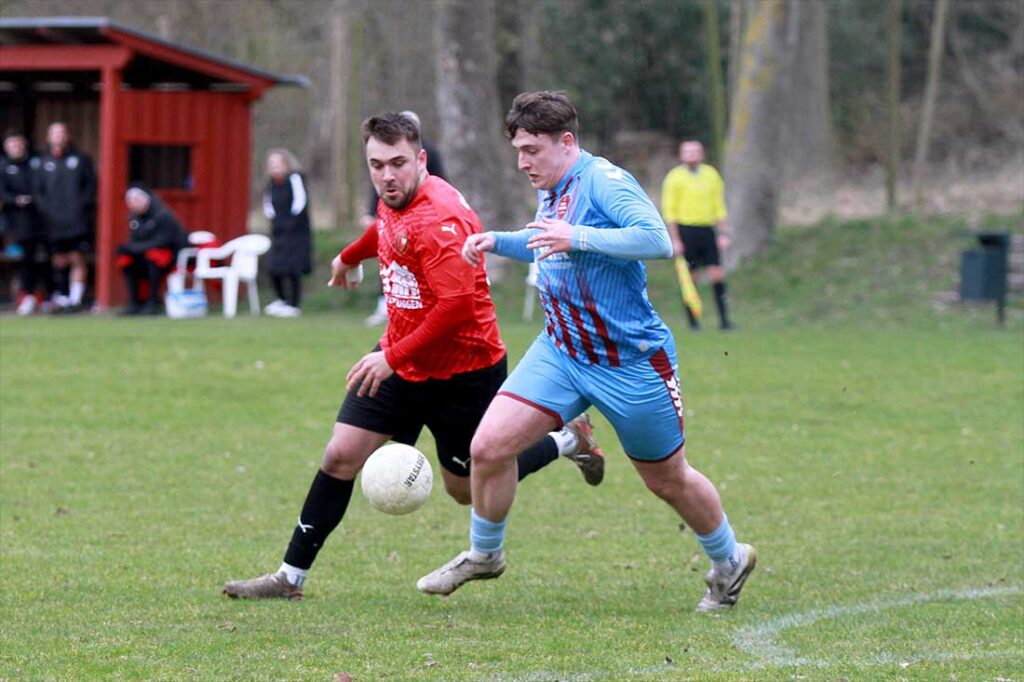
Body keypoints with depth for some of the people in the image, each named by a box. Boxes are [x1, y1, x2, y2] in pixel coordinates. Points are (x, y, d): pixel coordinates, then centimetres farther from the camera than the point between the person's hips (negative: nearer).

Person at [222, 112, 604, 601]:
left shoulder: (439, 220, -27)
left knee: (468, 489, 9)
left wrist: (393, 358, -29)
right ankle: (291, 577, 4)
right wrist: (350, 256, 46)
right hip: (398, 357, 8)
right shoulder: (396, 200, 1)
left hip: (462, 370, -7)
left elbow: (457, 305, -33)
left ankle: (568, 440, 31)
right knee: (341, 456, -3)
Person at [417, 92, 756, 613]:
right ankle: (484, 554, 15)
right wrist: (498, 242, 13)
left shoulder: (603, 180, -18)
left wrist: (576, 238, -35)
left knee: (668, 481, 8)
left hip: (630, 362, -7)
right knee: (489, 447, -8)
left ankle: (729, 560, 34)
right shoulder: (550, 193, 7)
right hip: (560, 351, 7)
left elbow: (656, 240, -32)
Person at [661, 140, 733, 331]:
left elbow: (719, 207, 15)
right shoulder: (675, 177, -1)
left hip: (708, 231, 3)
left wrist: (723, 234, 8)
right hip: (686, 231, -3)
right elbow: (669, 211, -3)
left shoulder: (711, 175, 11)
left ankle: (724, 319, -2)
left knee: (717, 275, -4)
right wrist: (675, 240, -9)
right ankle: (692, 321, 8)